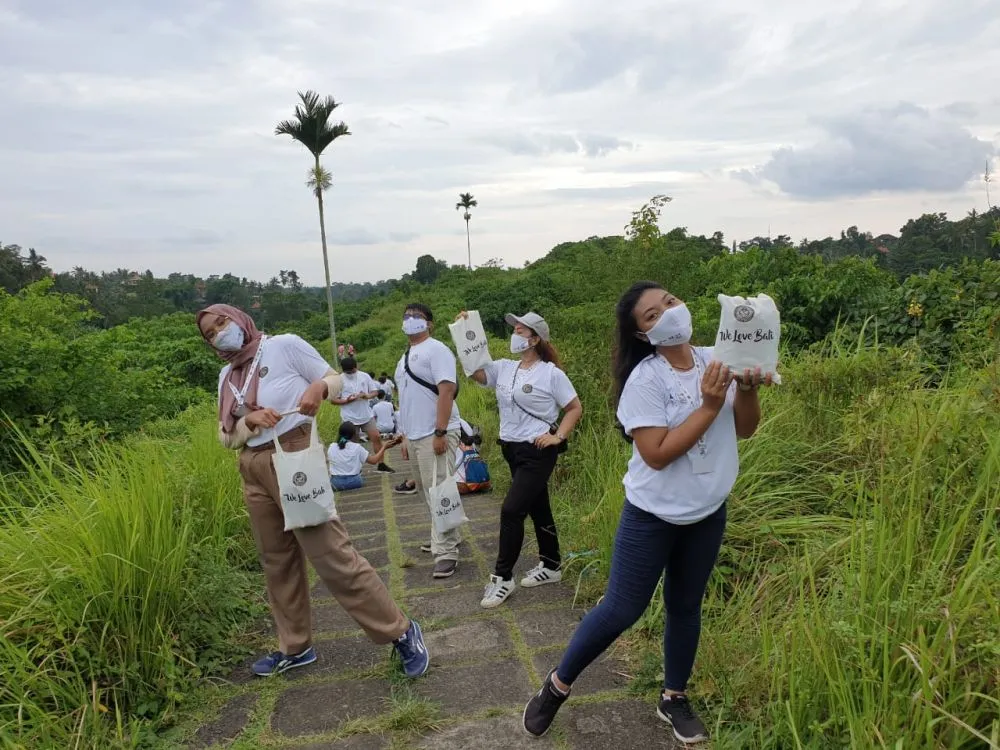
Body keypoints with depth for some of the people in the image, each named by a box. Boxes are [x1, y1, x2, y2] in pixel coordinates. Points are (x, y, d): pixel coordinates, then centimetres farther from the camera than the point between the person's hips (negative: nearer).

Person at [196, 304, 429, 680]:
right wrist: (250, 420, -10)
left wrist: (318, 386, -24)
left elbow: (337, 379, -2)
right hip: (254, 470, 7)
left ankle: (400, 631, 1)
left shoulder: (284, 345, -4)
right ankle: (295, 646, 30)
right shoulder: (226, 377, 13)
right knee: (276, 561, 13)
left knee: (331, 553, -10)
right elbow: (226, 437, 11)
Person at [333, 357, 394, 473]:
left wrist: (367, 396, -17)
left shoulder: (365, 376, -1)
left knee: (376, 437, 1)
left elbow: (375, 391, 5)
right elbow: (333, 400, -6)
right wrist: (346, 400, -23)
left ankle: (381, 465, 12)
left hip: (366, 414, 2)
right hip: (350, 417, -2)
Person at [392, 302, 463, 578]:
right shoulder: (406, 356, 18)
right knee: (432, 492, 16)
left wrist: (440, 433, -25)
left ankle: (446, 552, -3)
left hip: (435, 435, -9)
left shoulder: (436, 350, -10)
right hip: (416, 436, 9)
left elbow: (447, 390, -20)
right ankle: (448, 538, 30)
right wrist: (407, 436, 21)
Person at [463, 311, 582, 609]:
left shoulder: (550, 372, -10)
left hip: (537, 452, -7)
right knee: (538, 510, 17)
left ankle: (503, 577, 3)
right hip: (512, 450, 7)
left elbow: (575, 408, -5)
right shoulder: (503, 368, 6)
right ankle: (551, 566, 32)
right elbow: (474, 370, -7)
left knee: (511, 510, -11)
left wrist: (558, 436, -14)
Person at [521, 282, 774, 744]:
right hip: (653, 515, -5)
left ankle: (674, 698, 38)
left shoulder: (715, 360, -4)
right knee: (621, 610, 2)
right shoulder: (645, 379, -19)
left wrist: (748, 388, -18)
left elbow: (745, 429, 2)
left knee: (686, 607, 18)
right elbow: (657, 454, -25)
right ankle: (558, 685, 23)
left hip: (708, 513, 5)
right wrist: (709, 406, -27)